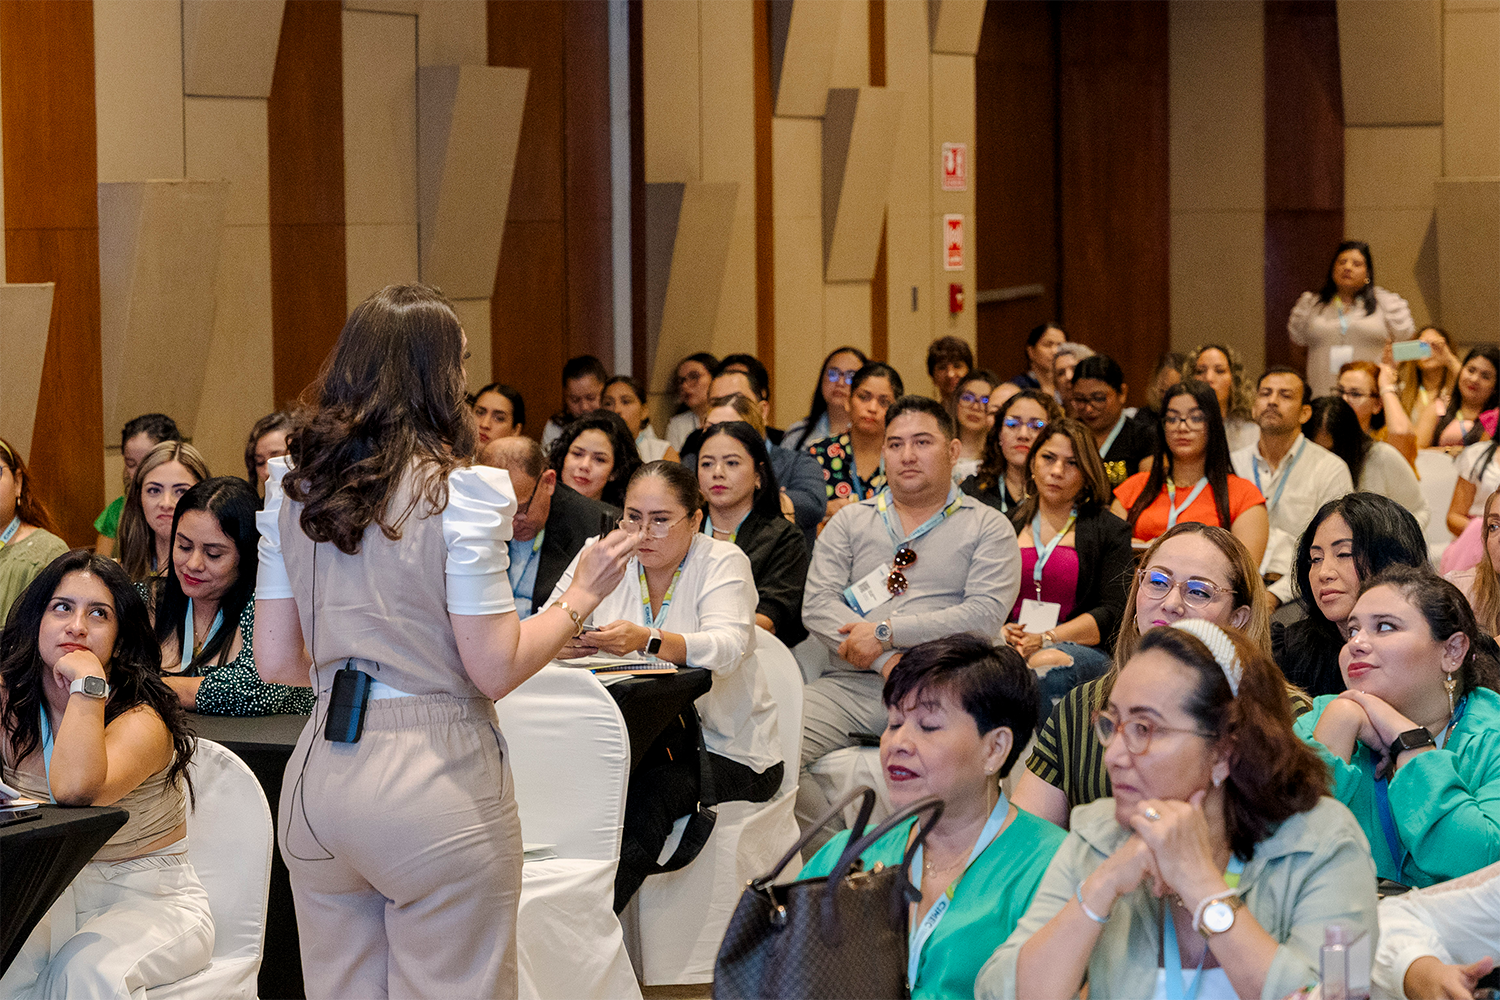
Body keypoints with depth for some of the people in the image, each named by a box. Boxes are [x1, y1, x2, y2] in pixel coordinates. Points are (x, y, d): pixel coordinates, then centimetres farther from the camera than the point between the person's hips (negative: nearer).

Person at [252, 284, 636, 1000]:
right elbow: (495, 670, -12)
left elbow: (275, 662, 8)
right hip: (435, 780, -5)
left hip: (320, 779, 6)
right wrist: (579, 600, 2)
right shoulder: (458, 493, -11)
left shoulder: (290, 492, 5)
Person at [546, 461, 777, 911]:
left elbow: (727, 646, -22)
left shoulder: (723, 561, -4)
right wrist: (563, 642, -28)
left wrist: (647, 641, -40)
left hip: (728, 750, -4)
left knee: (648, 795, -33)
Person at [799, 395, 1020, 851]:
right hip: (851, 683, 3)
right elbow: (817, 606, 5)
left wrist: (886, 632, -9)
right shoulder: (850, 522, 18)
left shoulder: (987, 528, 11)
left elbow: (984, 615, -5)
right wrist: (887, 661, -11)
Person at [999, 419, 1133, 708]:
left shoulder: (1111, 531, 11)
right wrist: (998, 631, -9)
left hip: (1081, 649, -2)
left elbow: (1113, 613, 1)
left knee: (1050, 666, -39)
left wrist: (1046, 639, -12)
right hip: (1004, 644, 2)